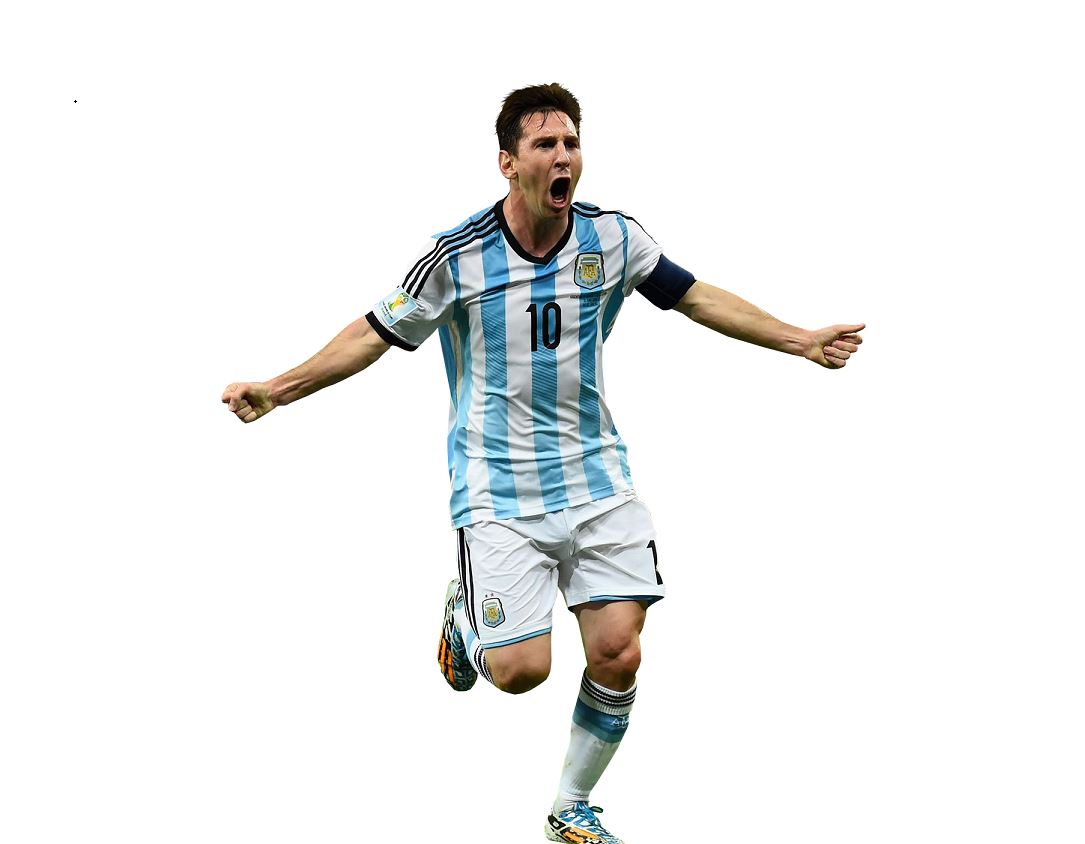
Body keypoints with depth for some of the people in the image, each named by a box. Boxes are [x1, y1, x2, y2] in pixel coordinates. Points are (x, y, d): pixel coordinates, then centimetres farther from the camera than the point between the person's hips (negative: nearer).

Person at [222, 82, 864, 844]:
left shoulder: (613, 238, -3)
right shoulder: (457, 254, -12)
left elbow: (696, 297, 11)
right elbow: (376, 333, -2)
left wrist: (802, 341, 12)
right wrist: (278, 388, -8)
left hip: (596, 476, 3)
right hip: (498, 487, -3)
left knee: (618, 656, -4)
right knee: (521, 670, -11)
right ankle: (465, 617, 27)